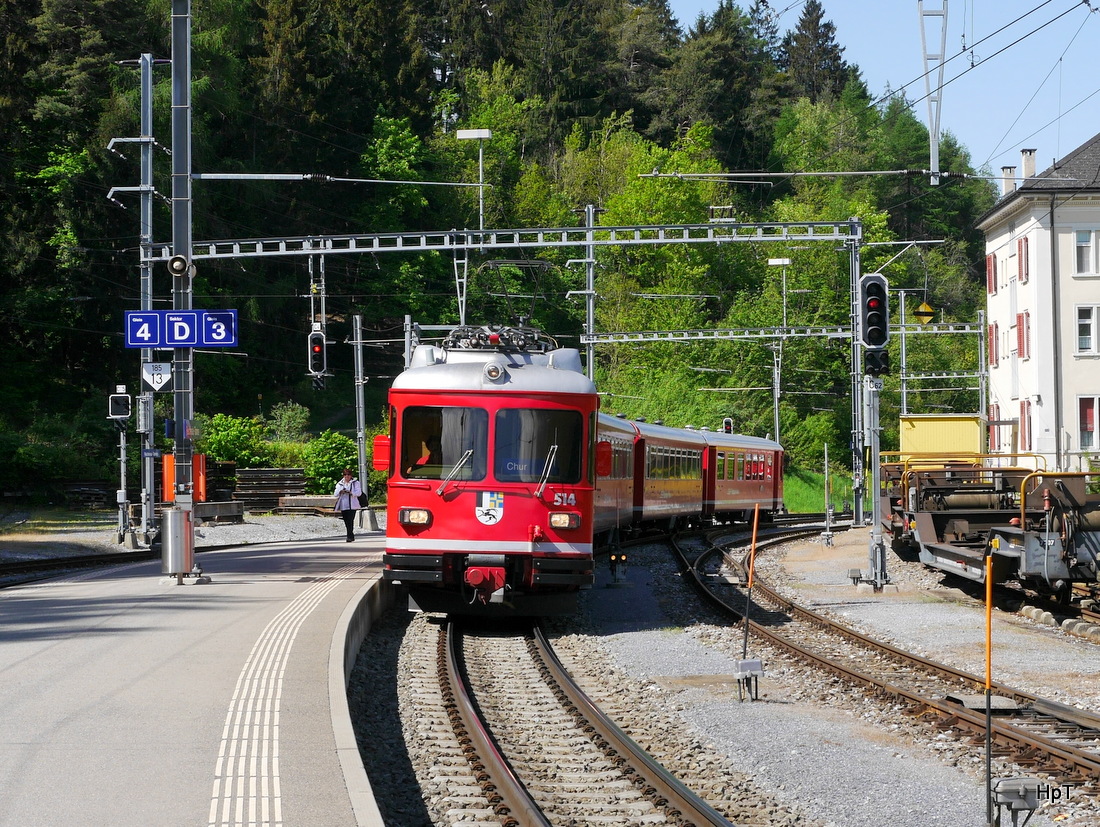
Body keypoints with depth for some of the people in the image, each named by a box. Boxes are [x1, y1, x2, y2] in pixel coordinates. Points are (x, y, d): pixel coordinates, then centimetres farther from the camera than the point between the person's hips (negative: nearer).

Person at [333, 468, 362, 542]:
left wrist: (350, 492, -23)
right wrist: (340, 492, -13)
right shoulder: (340, 484, 16)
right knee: (346, 522, 6)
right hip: (343, 506, 4)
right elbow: (335, 494, 9)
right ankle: (351, 536, 19)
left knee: (350, 521, -15)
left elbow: (358, 492, -7)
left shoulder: (355, 483, 5)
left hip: (352, 505, -4)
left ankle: (349, 536, -16)